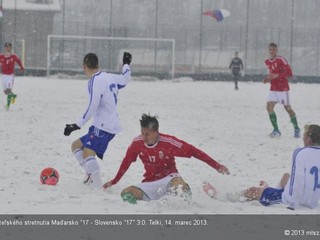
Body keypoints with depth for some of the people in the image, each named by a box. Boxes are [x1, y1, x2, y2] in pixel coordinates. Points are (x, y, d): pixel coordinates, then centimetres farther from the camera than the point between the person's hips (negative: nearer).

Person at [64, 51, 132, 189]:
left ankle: (99, 188, -37)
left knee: (88, 152, -25)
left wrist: (77, 125, -17)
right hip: (111, 125, 10)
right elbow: (125, 79, 33)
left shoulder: (94, 81, -14)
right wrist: (126, 64, 52)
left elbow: (92, 108, -19)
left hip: (103, 126, -10)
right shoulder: (109, 77, 11)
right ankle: (91, 176, 2)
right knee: (76, 145, 16)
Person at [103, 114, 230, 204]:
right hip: (150, 184, 4)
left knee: (178, 183, -41)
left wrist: (216, 166, -16)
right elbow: (126, 162, 11)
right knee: (126, 193, -23)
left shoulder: (168, 142, -17)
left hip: (169, 178, -4)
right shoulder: (137, 143, -7)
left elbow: (193, 151, -13)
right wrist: (114, 181, 21)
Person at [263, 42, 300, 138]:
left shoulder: (281, 60, -13)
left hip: (283, 89, -6)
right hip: (273, 89, 6)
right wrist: (268, 78, 5)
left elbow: (289, 73, -18)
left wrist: (277, 75, -28)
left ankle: (297, 129, 20)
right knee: (269, 107, -10)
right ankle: (276, 130, -3)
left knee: (288, 108, 1)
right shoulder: (267, 62, 10)